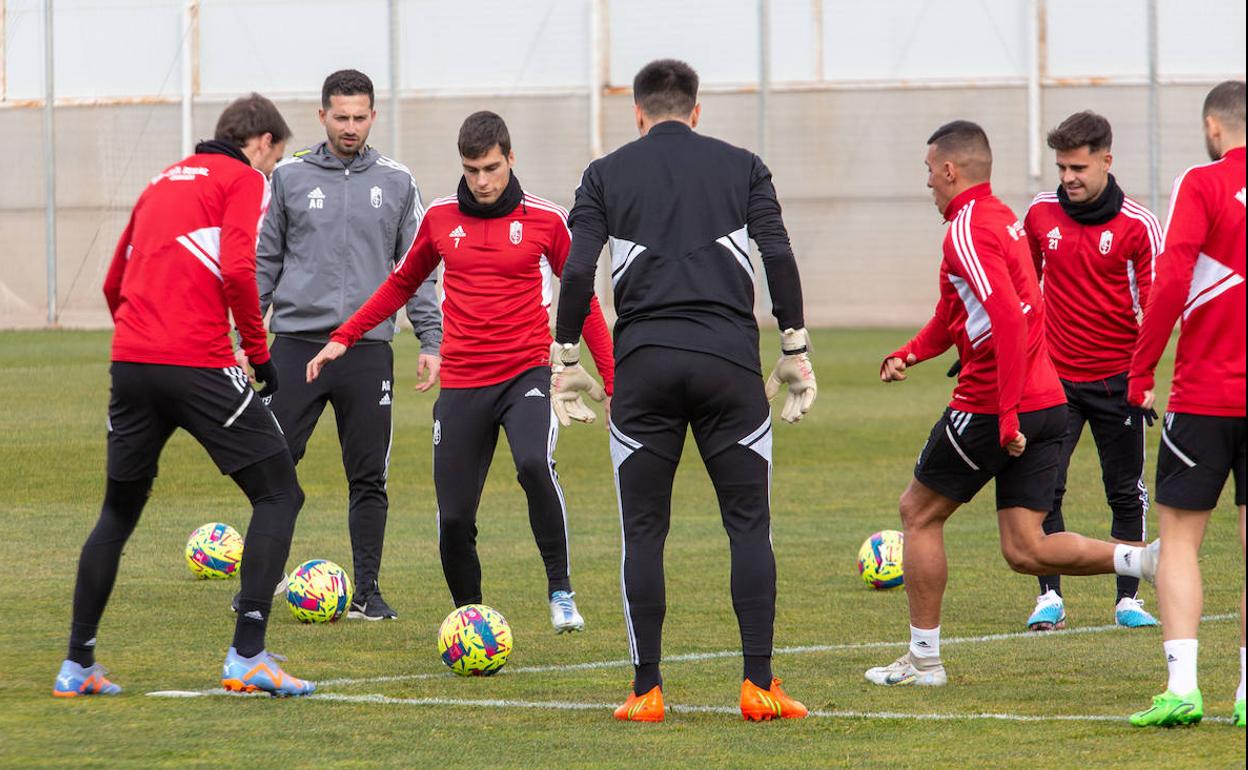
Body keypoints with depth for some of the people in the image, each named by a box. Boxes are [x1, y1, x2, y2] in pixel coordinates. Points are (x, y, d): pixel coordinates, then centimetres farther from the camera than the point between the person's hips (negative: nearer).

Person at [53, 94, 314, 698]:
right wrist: (258, 351, -4)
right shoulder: (244, 180, 2)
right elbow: (238, 269, -13)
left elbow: (114, 282, 26)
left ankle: (77, 664, 17)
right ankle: (247, 655, -9)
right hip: (199, 364, -7)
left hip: (131, 361, 7)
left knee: (119, 511, 19)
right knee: (278, 494, 2)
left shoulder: (163, 183, 24)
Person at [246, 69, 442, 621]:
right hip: (297, 343, -1)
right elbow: (262, 261, 8)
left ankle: (366, 591, 10)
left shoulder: (396, 182, 8)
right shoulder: (289, 177, 5)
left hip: (368, 348, 1)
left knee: (369, 478, 3)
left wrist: (431, 341, 3)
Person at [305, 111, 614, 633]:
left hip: (526, 373, -3)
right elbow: (401, 284, 22)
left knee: (535, 464, -32)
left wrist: (615, 379, 2)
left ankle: (560, 590, -18)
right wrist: (343, 337, 18)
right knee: (454, 518, -2)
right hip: (462, 385, 3)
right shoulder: (441, 218, 7)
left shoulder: (545, 219, 0)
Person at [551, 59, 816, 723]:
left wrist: (566, 359, 7)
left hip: (643, 364, 0)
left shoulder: (607, 174, 10)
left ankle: (646, 692, 3)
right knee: (748, 525, 4)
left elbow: (577, 271, 0)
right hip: (729, 357, 0)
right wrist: (795, 351, 4)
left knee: (643, 532, 6)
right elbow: (779, 258, 0)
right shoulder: (742, 166, 11)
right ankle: (758, 686, -3)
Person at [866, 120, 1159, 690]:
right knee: (1025, 551, 6)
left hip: (992, 408, -8)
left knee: (919, 513, 11)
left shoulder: (967, 231, -13)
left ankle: (923, 660, 15)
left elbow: (1010, 320, -26)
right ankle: (1145, 560, -13)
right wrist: (909, 354, 16)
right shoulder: (1004, 218, 18)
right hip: (1047, 403, 8)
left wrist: (1007, 415, -27)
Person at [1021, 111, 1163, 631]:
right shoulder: (1041, 214, 2)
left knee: (1127, 492, 6)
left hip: (1116, 379, -2)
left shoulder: (1136, 225, -8)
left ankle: (1128, 599, 16)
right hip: (1053, 374, 2)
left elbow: (1156, 302, -7)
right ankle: (1050, 598, 0)